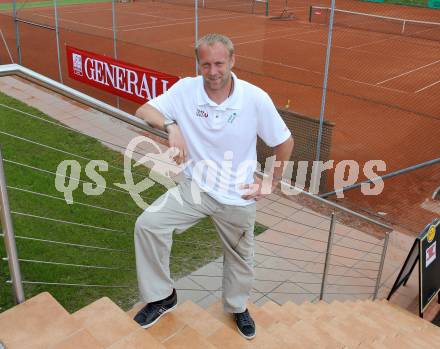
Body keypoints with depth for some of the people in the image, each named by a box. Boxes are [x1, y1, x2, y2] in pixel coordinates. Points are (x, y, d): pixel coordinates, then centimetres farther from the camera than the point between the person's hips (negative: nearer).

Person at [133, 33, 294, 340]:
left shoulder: (256, 98, -17)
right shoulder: (186, 89, -12)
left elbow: (285, 142, -5)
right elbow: (143, 110, -13)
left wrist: (271, 181, -2)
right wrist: (171, 126, -32)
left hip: (239, 197, 0)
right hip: (196, 187, 1)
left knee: (240, 258, 16)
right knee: (148, 224, -17)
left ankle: (238, 307, 49)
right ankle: (163, 297, 6)